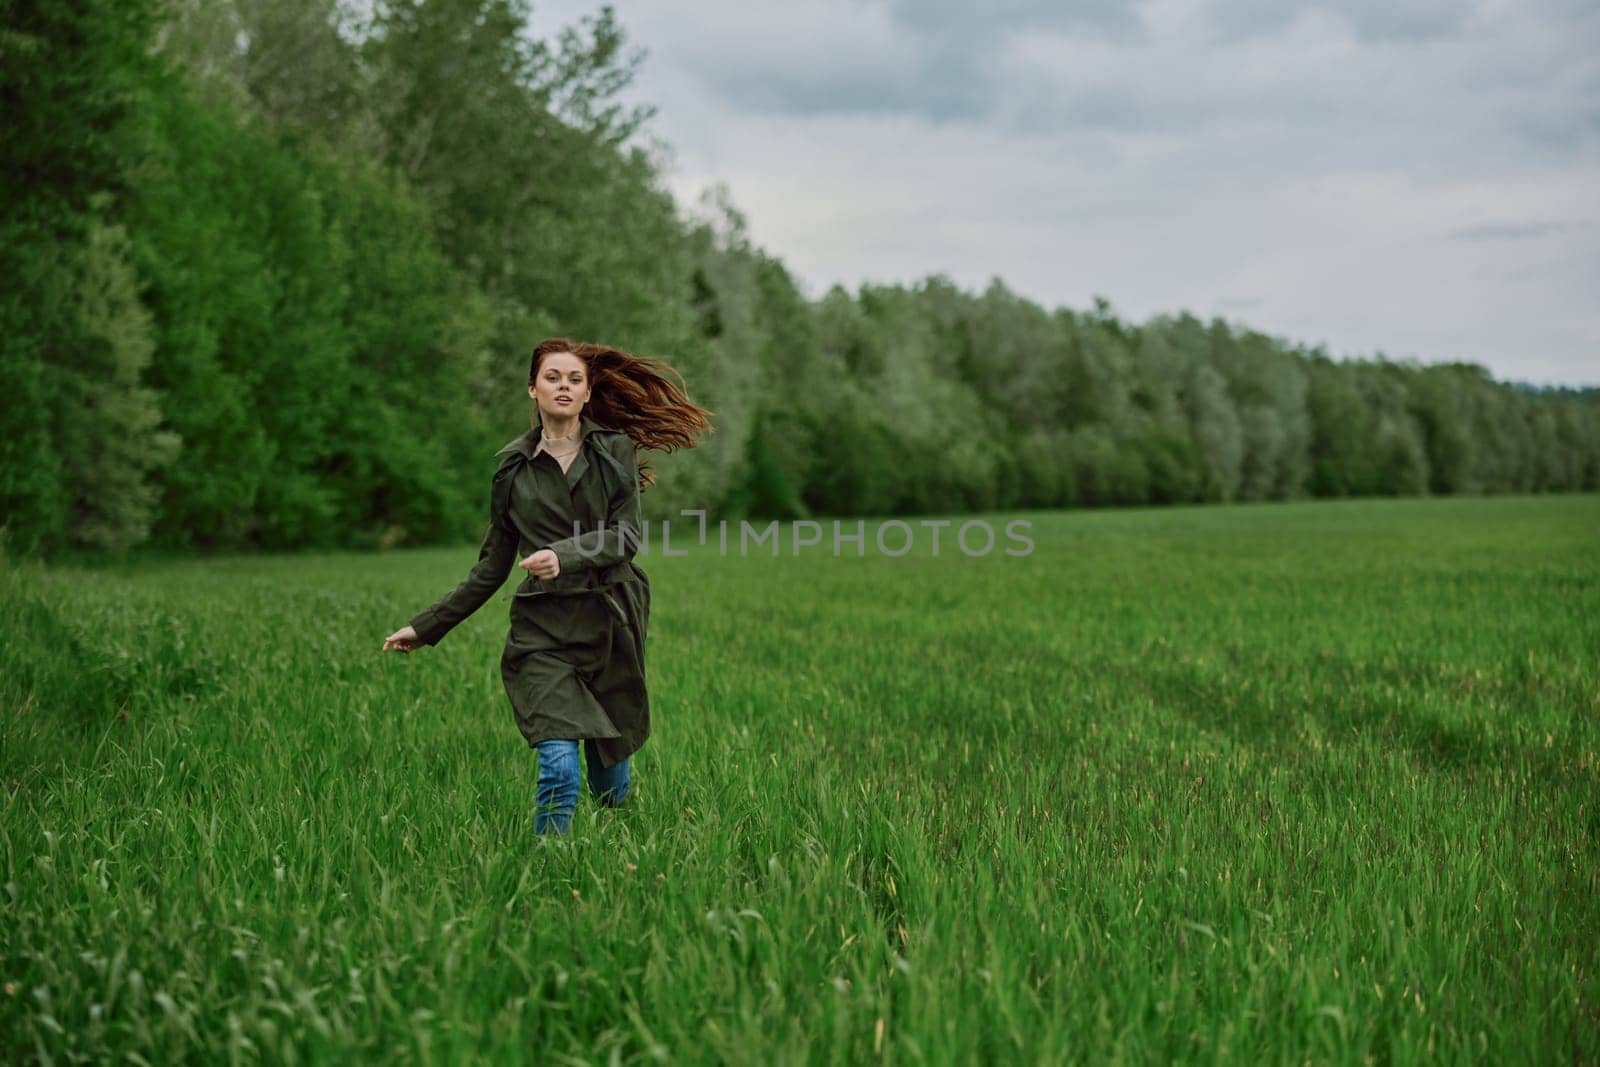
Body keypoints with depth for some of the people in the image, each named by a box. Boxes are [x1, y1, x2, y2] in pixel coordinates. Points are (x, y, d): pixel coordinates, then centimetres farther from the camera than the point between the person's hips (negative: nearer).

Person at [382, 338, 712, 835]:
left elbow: (626, 536, -6)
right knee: (559, 764, -19)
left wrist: (565, 556, -24)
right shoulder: (513, 465, 7)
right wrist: (425, 626, 10)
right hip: (544, 629, 0)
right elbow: (493, 566, 12)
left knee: (610, 777, 10)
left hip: (611, 624, 0)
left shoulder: (615, 450, 4)